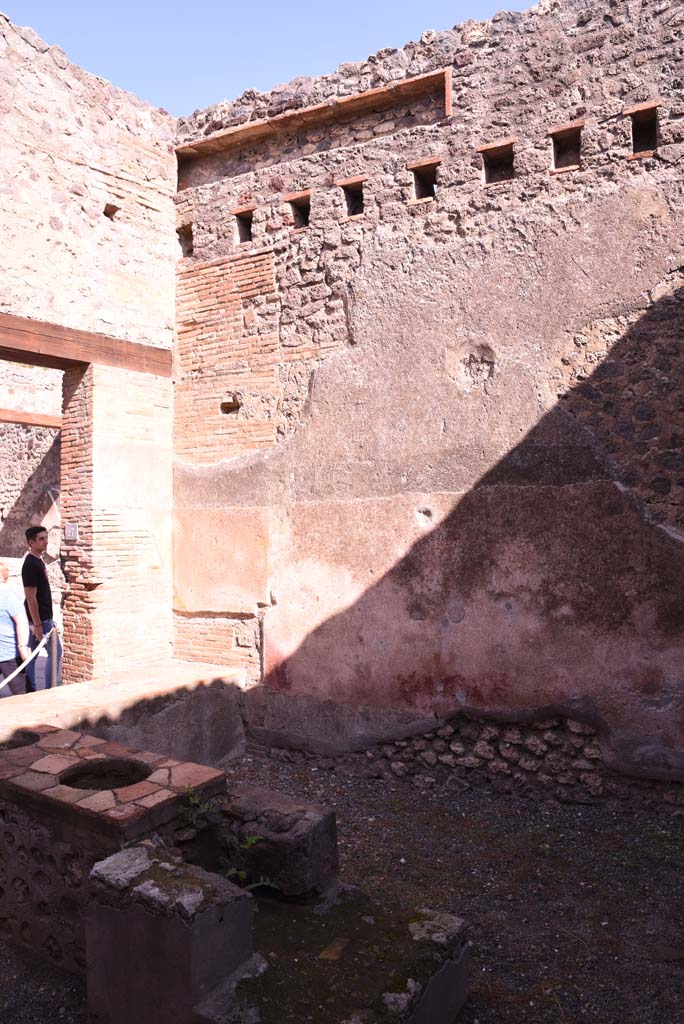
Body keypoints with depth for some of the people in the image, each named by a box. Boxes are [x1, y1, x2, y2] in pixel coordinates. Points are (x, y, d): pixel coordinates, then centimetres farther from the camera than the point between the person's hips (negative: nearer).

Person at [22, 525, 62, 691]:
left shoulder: (38, 561, 11)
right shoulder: (31, 564, -18)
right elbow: (31, 597, -21)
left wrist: (49, 620, 20)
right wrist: (37, 624, -21)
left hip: (42, 618, 9)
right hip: (40, 620, -9)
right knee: (56, 653, -1)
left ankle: (30, 693, 19)